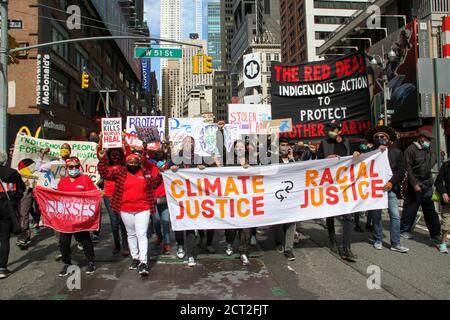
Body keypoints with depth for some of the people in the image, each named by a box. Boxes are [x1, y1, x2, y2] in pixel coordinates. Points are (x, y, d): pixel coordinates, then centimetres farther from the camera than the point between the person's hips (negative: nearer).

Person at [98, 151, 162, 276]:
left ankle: (143, 262, -8)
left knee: (141, 235, -8)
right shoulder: (120, 172, 4)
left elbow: (153, 184, 5)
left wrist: (161, 174, -9)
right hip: (126, 210, 2)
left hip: (142, 210, -2)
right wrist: (102, 160, -10)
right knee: (131, 234, 15)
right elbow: (105, 174, 0)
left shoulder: (145, 173, 4)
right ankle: (135, 258, 28)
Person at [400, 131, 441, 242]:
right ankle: (404, 230, 16)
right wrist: (415, 184, -16)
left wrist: (430, 181, 8)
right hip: (416, 185, -7)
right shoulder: (411, 150, -9)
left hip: (427, 185, 7)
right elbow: (409, 169, -12)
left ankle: (435, 234, 12)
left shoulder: (427, 149, 13)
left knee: (430, 211, 7)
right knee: (411, 208, 2)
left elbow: (428, 167, 18)